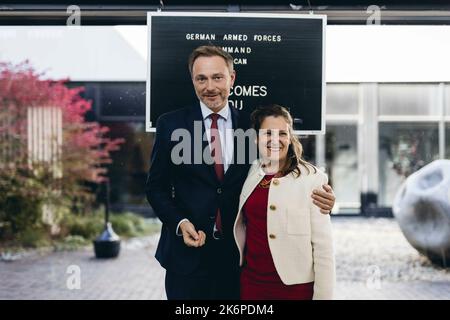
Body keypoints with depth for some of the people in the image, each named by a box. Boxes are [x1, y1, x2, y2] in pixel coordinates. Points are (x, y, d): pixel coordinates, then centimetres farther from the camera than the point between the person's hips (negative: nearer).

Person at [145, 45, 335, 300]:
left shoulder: (251, 125, 2)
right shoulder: (171, 124, -2)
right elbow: (156, 186, 2)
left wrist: (317, 198, -12)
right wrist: (180, 222, -14)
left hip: (237, 254, 1)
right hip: (187, 253, -1)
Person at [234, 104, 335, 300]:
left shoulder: (311, 178, -9)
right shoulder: (250, 175, 4)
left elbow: (322, 245, -10)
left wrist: (323, 295, -12)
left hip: (296, 285, -4)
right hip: (251, 283, 4)